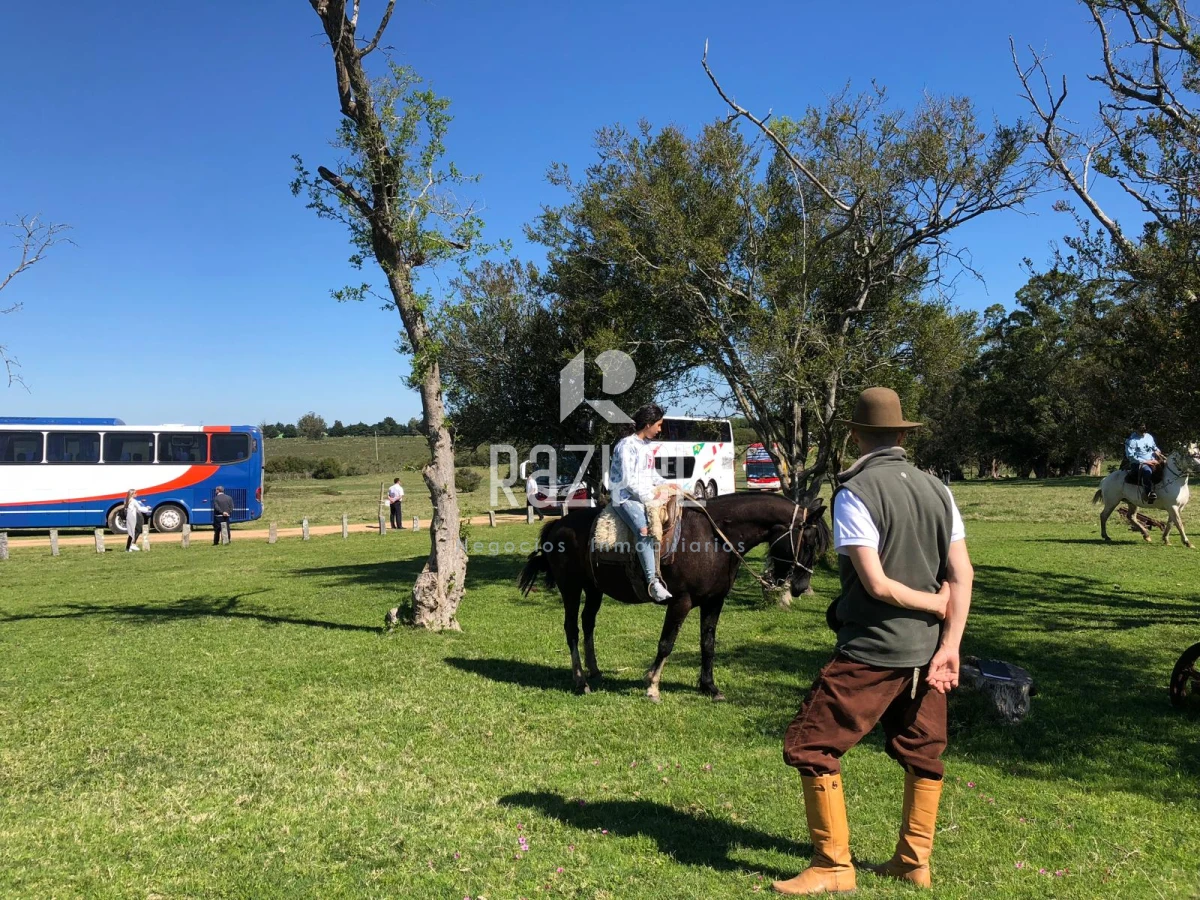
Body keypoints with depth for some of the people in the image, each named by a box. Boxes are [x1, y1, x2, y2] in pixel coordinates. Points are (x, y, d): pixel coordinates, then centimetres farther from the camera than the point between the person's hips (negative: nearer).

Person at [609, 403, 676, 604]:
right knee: (644, 530, -33)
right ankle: (653, 582, -37)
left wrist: (667, 485, 10)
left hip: (648, 495, 10)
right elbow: (628, 480, -16)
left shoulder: (647, 446, 18)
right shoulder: (627, 446, -10)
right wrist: (649, 495, -16)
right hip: (627, 498, -9)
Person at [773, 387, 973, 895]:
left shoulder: (854, 493, -13)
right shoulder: (937, 490, 5)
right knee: (923, 752, 19)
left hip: (871, 650, -7)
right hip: (928, 650, 7)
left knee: (810, 745, 3)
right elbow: (963, 575, 0)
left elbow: (877, 584, -18)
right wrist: (949, 646, -3)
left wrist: (938, 603, -4)